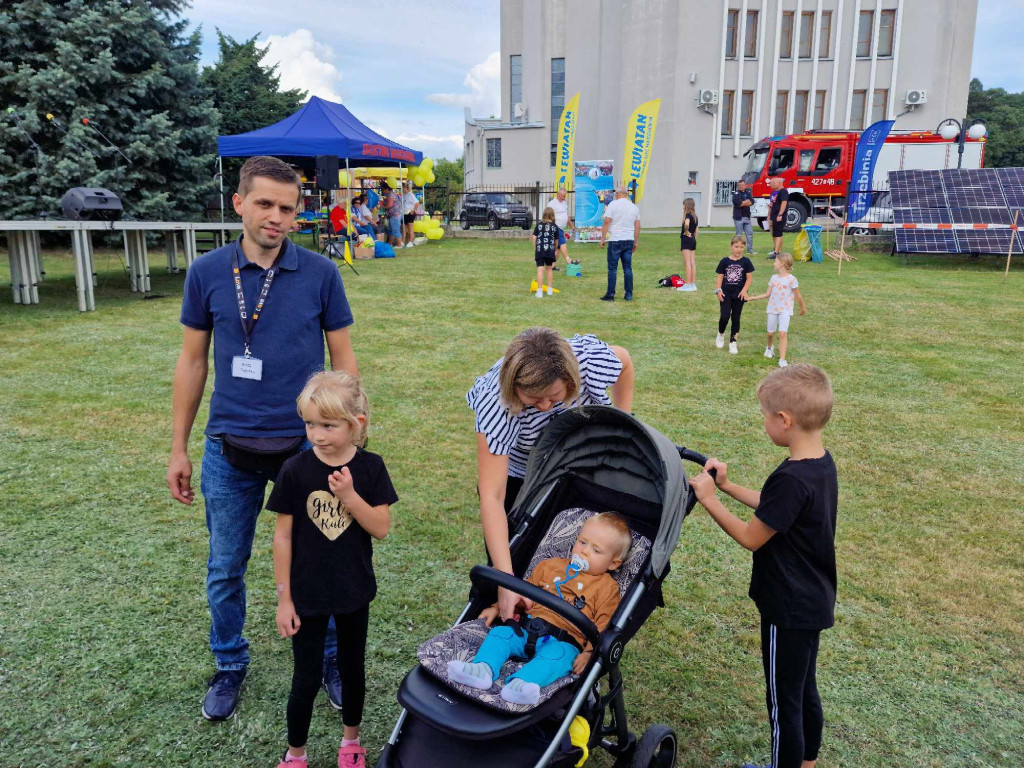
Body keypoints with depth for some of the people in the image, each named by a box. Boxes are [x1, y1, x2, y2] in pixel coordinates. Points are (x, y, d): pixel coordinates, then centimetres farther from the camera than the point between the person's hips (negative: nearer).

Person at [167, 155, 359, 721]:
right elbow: (192, 361, 5)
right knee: (224, 569, 14)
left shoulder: (321, 274, -5)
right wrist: (179, 448, 6)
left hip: (307, 446, -1)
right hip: (229, 450, 1)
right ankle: (229, 665, 37)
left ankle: (329, 658, 34)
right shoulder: (207, 273, -1)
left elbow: (343, 359, 1)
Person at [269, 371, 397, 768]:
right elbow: (283, 536, -8)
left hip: (354, 591, 2)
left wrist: (349, 495, -26)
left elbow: (381, 529, -11)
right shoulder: (295, 471, -14)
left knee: (352, 668, 19)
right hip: (307, 594, -2)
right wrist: (284, 598, -6)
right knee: (307, 679, 9)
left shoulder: (370, 468, -11)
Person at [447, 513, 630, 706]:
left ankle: (521, 683, -57)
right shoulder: (551, 566, 21)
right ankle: (483, 669, -40)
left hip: (564, 641, -5)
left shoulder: (607, 587, 10)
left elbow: (603, 626, 1)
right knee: (500, 633, -20)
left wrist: (589, 652, -15)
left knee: (555, 654, -37)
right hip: (527, 628, 5)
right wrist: (497, 608, 17)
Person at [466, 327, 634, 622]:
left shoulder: (590, 357, -39)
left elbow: (623, 359, -11)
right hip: (513, 458, -2)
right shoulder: (496, 403, -45)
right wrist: (507, 581, -50)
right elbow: (492, 497, -45)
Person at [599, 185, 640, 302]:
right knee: (628, 269, 7)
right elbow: (637, 226, 14)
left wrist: (603, 239, -4)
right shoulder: (634, 206, 11)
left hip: (615, 241, -5)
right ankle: (629, 295, 8)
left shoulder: (613, 204, -5)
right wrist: (636, 242, 20)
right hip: (629, 241, 5)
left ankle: (610, 294, 1)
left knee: (612, 269, 0)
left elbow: (606, 222, -10)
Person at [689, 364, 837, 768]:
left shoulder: (790, 479, -30)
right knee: (805, 691, 25)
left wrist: (709, 499, -10)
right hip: (814, 602, 9)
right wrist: (728, 485, 10)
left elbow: (751, 537, -19)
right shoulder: (823, 463, -1)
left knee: (783, 700, 10)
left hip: (788, 609, -9)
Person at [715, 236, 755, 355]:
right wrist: (718, 290, -7)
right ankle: (721, 334, 21)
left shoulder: (746, 261, 0)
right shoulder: (725, 261, 0)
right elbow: (720, 276, 2)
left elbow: (749, 277, 0)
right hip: (726, 293, -1)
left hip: (739, 294, 1)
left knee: (736, 318, 6)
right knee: (724, 316, -9)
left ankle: (733, 342, 15)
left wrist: (744, 290, -11)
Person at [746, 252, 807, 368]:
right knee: (770, 333, 12)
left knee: (783, 333, -16)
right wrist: (753, 298, 6)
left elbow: (798, 296, -3)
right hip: (773, 309, 5)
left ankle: (782, 359, -15)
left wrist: (803, 308, 6)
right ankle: (769, 347, 44)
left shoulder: (791, 279, -10)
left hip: (785, 310, -5)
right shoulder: (774, 278, 6)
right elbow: (767, 294, 10)